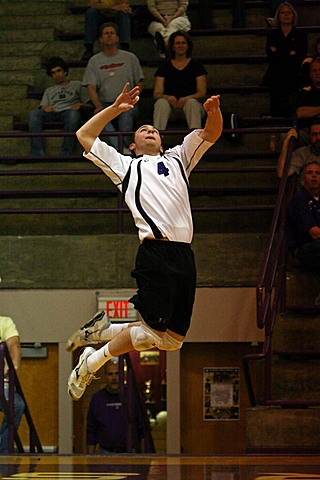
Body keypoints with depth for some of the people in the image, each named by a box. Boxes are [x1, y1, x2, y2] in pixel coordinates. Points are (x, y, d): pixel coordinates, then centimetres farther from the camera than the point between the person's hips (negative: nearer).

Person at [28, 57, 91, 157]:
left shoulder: (77, 85, 27)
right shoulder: (49, 90, 35)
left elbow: (89, 107, 17)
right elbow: (42, 107, 18)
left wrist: (81, 105, -5)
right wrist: (45, 108, -6)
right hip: (52, 114, 2)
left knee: (73, 113, -41)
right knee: (34, 114, -31)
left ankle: (66, 155, -50)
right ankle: (37, 154, -44)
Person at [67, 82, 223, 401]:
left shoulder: (177, 159, 29)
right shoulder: (125, 166, 19)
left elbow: (212, 133, 22)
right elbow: (85, 135, 16)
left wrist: (213, 111, 0)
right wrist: (116, 108, 9)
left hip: (184, 255, 5)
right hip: (155, 252, -5)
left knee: (173, 340, 3)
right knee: (153, 332, -13)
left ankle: (104, 330, 20)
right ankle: (90, 363, 5)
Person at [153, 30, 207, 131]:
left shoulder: (196, 66, 9)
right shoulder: (164, 67, 11)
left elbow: (202, 93, 0)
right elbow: (157, 93, 3)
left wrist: (187, 98, -22)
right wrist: (167, 97, -23)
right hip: (171, 105, 1)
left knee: (192, 103, -35)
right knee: (161, 102, -32)